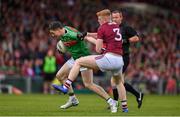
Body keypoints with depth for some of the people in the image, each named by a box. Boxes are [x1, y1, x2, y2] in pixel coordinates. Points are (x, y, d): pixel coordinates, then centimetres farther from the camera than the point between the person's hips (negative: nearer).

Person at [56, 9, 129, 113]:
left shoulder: (102, 28, -2)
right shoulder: (116, 26, 18)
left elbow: (98, 49, -3)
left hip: (109, 58, -7)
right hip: (120, 60, 7)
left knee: (78, 62, 2)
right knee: (119, 82, 35)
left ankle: (66, 87, -6)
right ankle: (124, 107, 31)